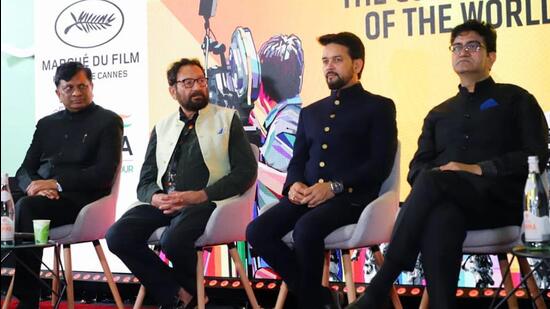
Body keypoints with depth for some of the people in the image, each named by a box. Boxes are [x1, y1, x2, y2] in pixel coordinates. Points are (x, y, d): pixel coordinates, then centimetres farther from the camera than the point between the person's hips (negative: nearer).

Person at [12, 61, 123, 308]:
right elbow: (24, 171, 19)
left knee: (25, 207, -32)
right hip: (41, 197, 5)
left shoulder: (108, 121, 7)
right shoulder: (46, 124, 24)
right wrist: (35, 186, -7)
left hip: (80, 200, -5)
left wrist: (57, 184, -15)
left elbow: (104, 173, -6)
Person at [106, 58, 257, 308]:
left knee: (173, 240, -34)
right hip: (164, 204, 4)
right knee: (117, 236, -21)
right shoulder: (162, 128, 21)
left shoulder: (227, 119, 10)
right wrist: (156, 198, -9)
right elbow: (145, 182, 17)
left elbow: (246, 171, -1)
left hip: (205, 202, -4)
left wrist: (199, 195, -13)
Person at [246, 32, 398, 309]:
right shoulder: (310, 112, 26)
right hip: (307, 196, 6)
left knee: (306, 229, -36)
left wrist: (334, 187, -16)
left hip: (349, 196, -6)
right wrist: (294, 184, -3)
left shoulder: (379, 107, 7)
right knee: (257, 231, -20)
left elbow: (380, 163, -5)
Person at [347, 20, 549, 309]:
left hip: (499, 200, -3)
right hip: (448, 201, 3)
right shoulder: (438, 114, 30)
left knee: (432, 181, -34)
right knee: (440, 217, -37)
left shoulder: (514, 99, 17)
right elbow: (417, 168, 18)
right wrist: (429, 177, -8)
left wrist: (478, 169, -11)